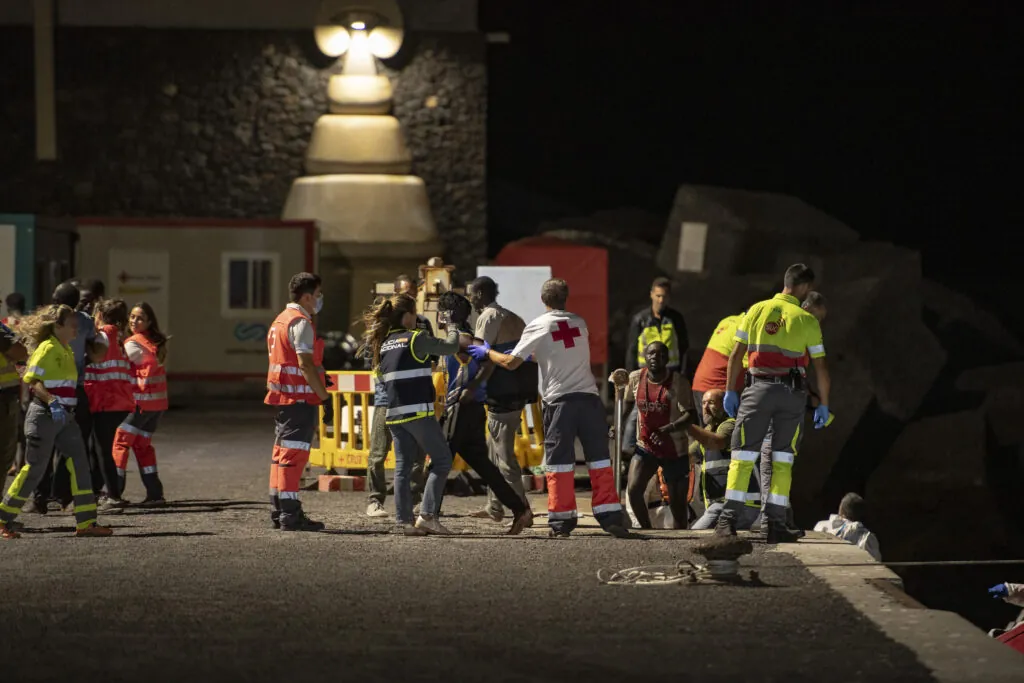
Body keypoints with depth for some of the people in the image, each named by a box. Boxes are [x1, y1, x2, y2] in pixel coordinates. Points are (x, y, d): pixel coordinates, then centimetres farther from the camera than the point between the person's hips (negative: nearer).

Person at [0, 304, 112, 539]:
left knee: (80, 464, 0)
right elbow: (32, 380, -19)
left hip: (64, 416, 8)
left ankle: (86, 522, 1)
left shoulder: (67, 351, 13)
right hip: (45, 415, -8)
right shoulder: (47, 348, -12)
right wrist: (52, 402, -30)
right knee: (34, 469, -4)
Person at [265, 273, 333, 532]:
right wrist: (325, 397, -19)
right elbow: (305, 365, -20)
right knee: (294, 453, -9)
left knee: (282, 452, 13)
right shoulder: (301, 323, -12)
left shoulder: (280, 321, 19)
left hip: (281, 396, 10)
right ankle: (290, 515, -11)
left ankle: (278, 511, 16)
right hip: (299, 397, -10)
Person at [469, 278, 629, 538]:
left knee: (558, 462, 3)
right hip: (589, 397, 3)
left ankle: (562, 519, 2)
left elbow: (511, 362, 0)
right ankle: (610, 517, 3)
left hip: (559, 400, -3)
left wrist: (487, 352, 17)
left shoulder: (538, 326, 0)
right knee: (599, 458, 6)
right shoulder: (579, 323, 14)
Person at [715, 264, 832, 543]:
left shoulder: (757, 310, 6)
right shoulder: (807, 320, 3)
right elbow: (820, 367, 3)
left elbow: (736, 354, 4)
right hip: (793, 392, 0)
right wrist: (823, 405, 12)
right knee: (783, 459, 7)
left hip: (759, 387, 0)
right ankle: (776, 524, 4)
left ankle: (728, 519, -8)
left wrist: (730, 391, 11)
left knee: (743, 455, 2)